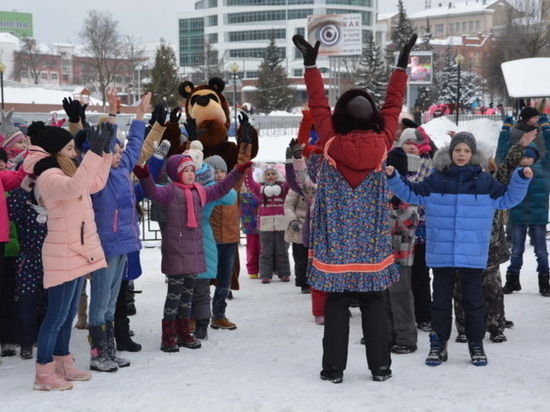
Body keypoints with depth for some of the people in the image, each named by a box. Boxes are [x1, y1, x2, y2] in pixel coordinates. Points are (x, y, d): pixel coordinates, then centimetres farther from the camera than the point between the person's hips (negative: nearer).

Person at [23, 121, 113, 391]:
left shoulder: (64, 172, 13)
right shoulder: (49, 177, -18)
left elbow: (96, 184, 23)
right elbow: (75, 186, -39)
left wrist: (105, 151, 15)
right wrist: (94, 152, -42)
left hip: (76, 252, 10)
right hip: (62, 255, -10)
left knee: (68, 314, 15)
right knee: (57, 315, -6)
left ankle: (63, 365, 24)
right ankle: (44, 374, 0)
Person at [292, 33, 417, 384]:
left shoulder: (331, 143, -12)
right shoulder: (381, 144, -9)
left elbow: (318, 106, -1)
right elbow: (393, 107, 4)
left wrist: (311, 64, 8)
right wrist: (402, 65, 14)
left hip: (336, 244, -1)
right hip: (371, 244, 1)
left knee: (336, 306, 5)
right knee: (373, 305, 10)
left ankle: (334, 368, 8)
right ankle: (380, 367, 13)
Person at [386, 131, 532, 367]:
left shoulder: (484, 181, 3)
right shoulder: (436, 179, 3)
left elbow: (507, 199, 11)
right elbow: (411, 195, 9)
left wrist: (521, 180, -3)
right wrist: (393, 178, -3)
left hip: (473, 256, 0)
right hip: (441, 255, 1)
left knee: (473, 301, 8)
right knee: (441, 301, 9)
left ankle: (476, 346, 18)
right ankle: (438, 345, 19)